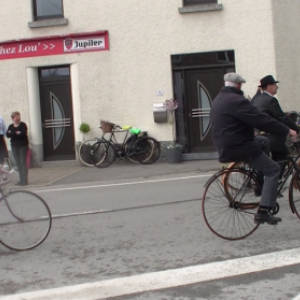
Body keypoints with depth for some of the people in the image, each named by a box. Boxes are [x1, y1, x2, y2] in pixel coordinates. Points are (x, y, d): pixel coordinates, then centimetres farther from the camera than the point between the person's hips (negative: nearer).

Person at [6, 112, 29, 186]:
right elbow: (8, 135, -7)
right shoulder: (10, 126, 8)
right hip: (14, 146, 4)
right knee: (18, 163, 8)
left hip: (23, 146, -4)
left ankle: (25, 180, -4)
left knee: (23, 162, -6)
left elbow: (23, 133, -19)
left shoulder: (23, 125, -4)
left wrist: (12, 133, -14)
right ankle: (21, 180, 15)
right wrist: (17, 133, -17)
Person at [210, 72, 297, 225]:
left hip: (224, 146, 10)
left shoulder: (218, 100, 16)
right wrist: (287, 131, -12)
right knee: (273, 169, -6)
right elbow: (261, 120, -19)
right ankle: (263, 212, -13)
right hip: (238, 148, -10)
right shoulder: (236, 100, -17)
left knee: (264, 142, 28)